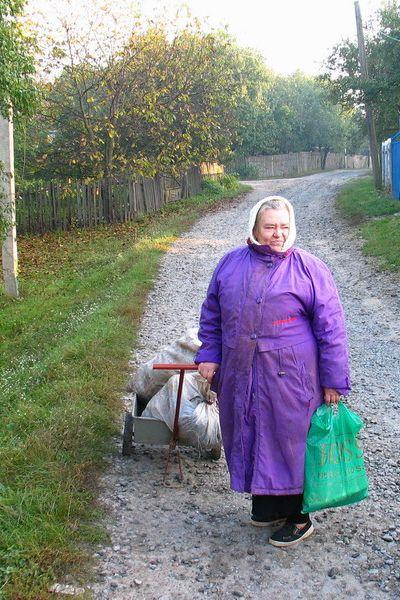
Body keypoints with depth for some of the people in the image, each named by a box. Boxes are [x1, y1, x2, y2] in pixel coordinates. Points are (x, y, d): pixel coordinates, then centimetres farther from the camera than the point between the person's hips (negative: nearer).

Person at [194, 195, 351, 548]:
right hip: (239, 376, 5)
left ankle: (297, 516, 24)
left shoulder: (310, 268, -6)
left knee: (290, 442, 4)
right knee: (249, 439, 14)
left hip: (289, 379, -4)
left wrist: (334, 381, -6)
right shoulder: (230, 264, 6)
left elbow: (331, 327, -5)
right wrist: (209, 356, 9)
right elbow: (212, 314, 16)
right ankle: (266, 506, 35)